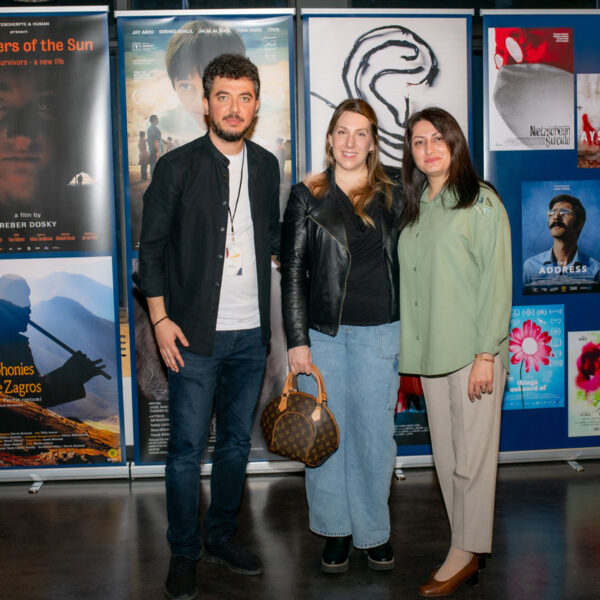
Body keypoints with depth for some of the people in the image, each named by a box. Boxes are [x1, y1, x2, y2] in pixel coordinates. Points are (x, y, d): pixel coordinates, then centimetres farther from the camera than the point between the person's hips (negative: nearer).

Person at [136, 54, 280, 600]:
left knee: (236, 441, 15)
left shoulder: (266, 166, 10)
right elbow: (152, 247, -3)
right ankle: (184, 553, 20)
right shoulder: (177, 166, -3)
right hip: (195, 333, -4)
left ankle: (222, 537, 32)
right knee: (187, 448, 2)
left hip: (250, 332, 5)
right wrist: (160, 318, -9)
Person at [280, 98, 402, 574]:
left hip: (379, 333, 1)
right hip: (323, 333, 0)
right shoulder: (307, 197, 3)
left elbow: (404, 267, 9)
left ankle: (374, 530, 25)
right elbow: (293, 272, 0)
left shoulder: (393, 197, 7)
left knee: (375, 434, 6)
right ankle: (336, 530, 24)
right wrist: (297, 340, -6)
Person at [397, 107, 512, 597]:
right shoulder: (415, 208, 14)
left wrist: (486, 354, -14)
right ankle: (468, 551, 22)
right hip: (430, 352, 6)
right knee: (445, 456, 10)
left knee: (472, 455, 1)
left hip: (473, 352, -6)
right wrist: (411, 347, 8)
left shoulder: (481, 201, -5)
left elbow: (497, 279, -9)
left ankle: (466, 552, 15)